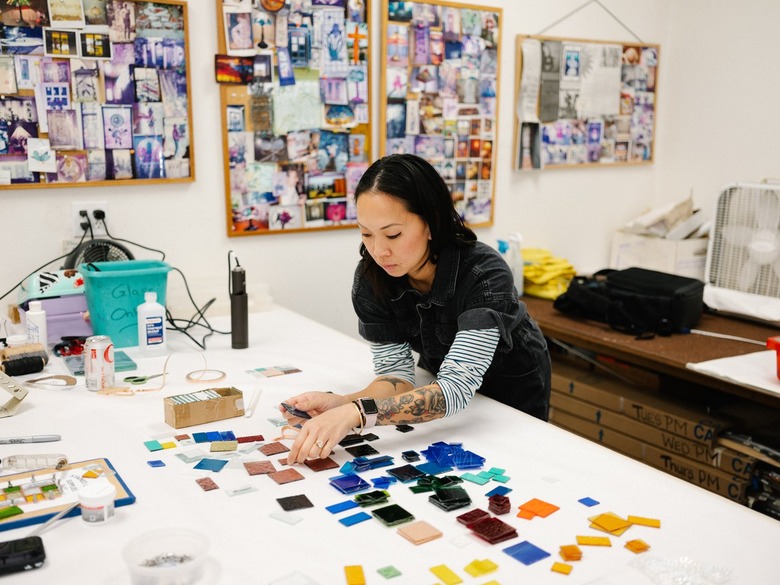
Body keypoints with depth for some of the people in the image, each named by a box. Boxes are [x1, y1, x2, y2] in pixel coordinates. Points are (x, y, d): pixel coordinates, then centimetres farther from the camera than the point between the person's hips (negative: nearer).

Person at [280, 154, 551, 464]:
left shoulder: (485, 275, -36)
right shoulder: (370, 276, -23)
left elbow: (457, 386, -45)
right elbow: (395, 372, -21)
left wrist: (356, 413, -57)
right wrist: (341, 404, -41)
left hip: (511, 390, -3)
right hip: (439, 378, 3)